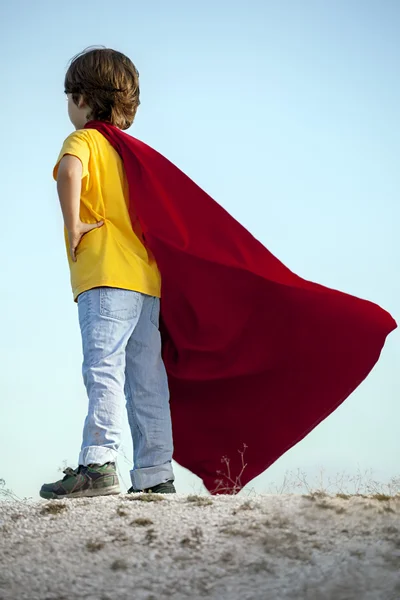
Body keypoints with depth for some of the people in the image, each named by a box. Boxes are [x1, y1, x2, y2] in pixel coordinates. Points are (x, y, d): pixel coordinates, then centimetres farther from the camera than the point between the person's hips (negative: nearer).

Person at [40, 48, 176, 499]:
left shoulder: (83, 140, 0)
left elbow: (69, 173, -23)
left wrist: (73, 226, -16)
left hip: (106, 278, -7)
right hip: (146, 276, 8)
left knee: (103, 367, -15)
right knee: (146, 380, 6)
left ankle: (98, 464, -23)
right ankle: (156, 474, 7)